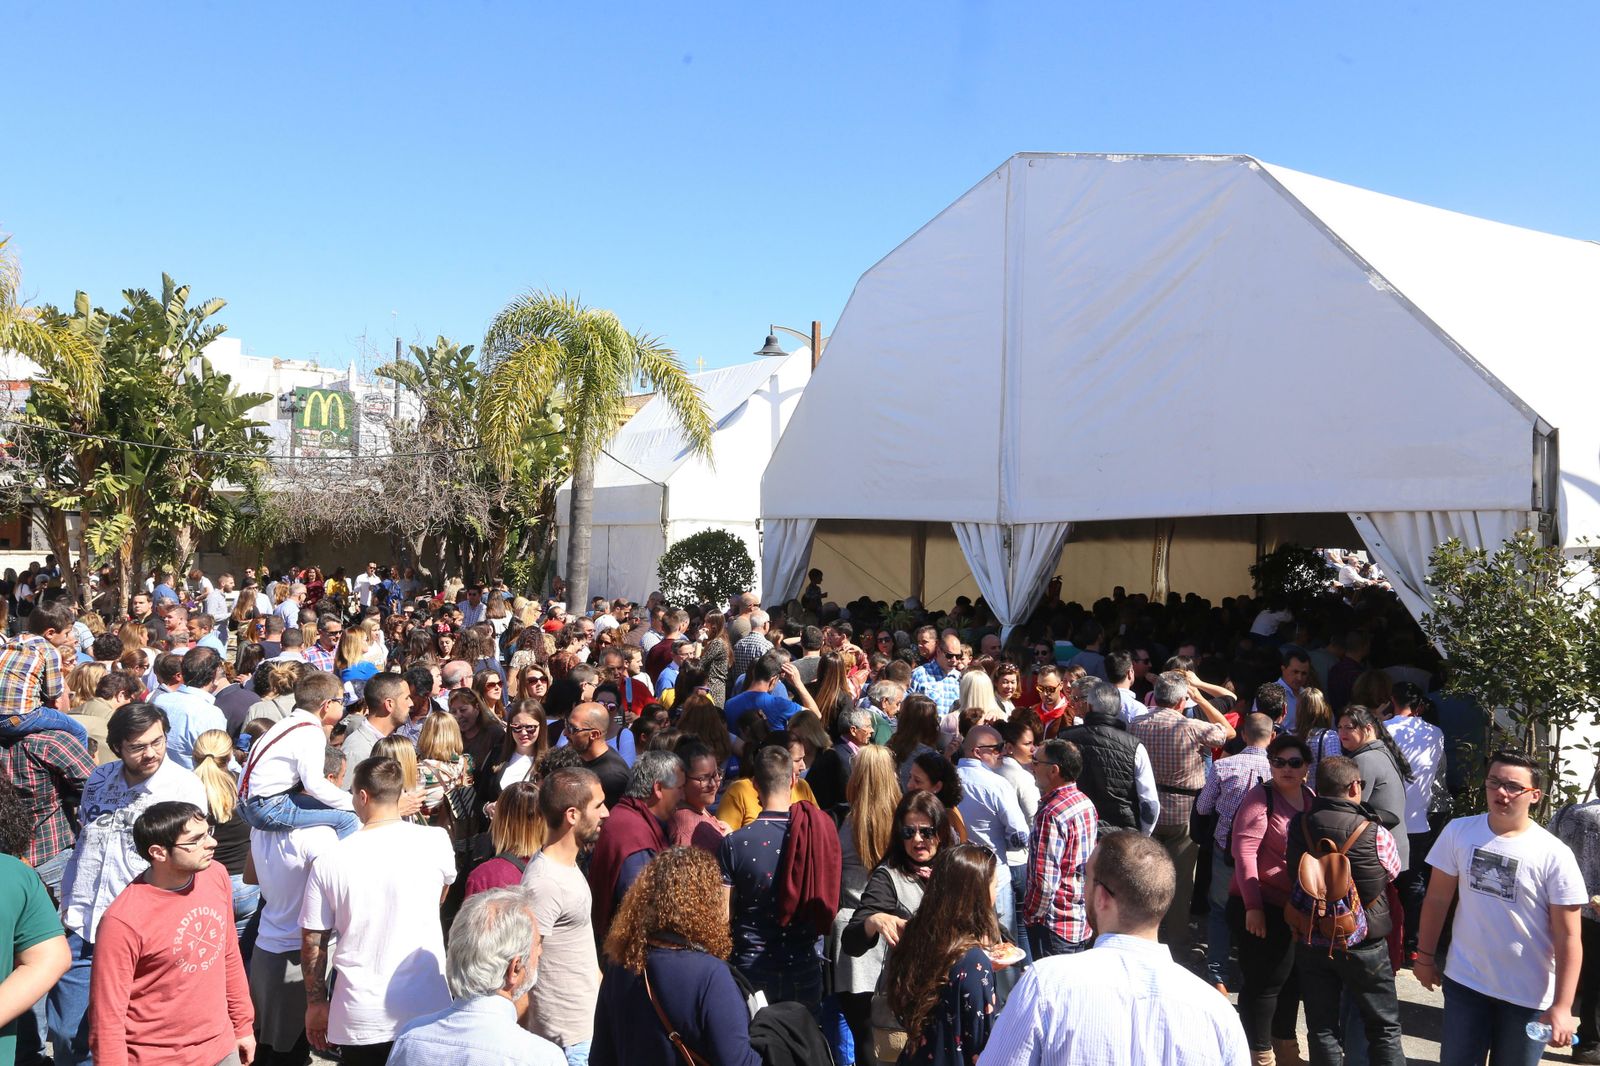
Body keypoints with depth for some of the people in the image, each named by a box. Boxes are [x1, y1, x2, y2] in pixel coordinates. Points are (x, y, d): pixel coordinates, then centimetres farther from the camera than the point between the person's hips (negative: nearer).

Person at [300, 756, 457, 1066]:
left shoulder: (330, 860, -8)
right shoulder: (436, 841, -8)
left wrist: (316, 1003, 14)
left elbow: (312, 942, 0)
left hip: (360, 1020, 0)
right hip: (427, 1013, 0)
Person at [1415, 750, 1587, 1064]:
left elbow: (1568, 937, -12)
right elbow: (1438, 899, 4)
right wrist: (1425, 955, 7)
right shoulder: (1458, 832, -6)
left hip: (1528, 994, -2)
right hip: (1464, 980, 2)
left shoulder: (1554, 855, -14)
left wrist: (1561, 1006, -15)